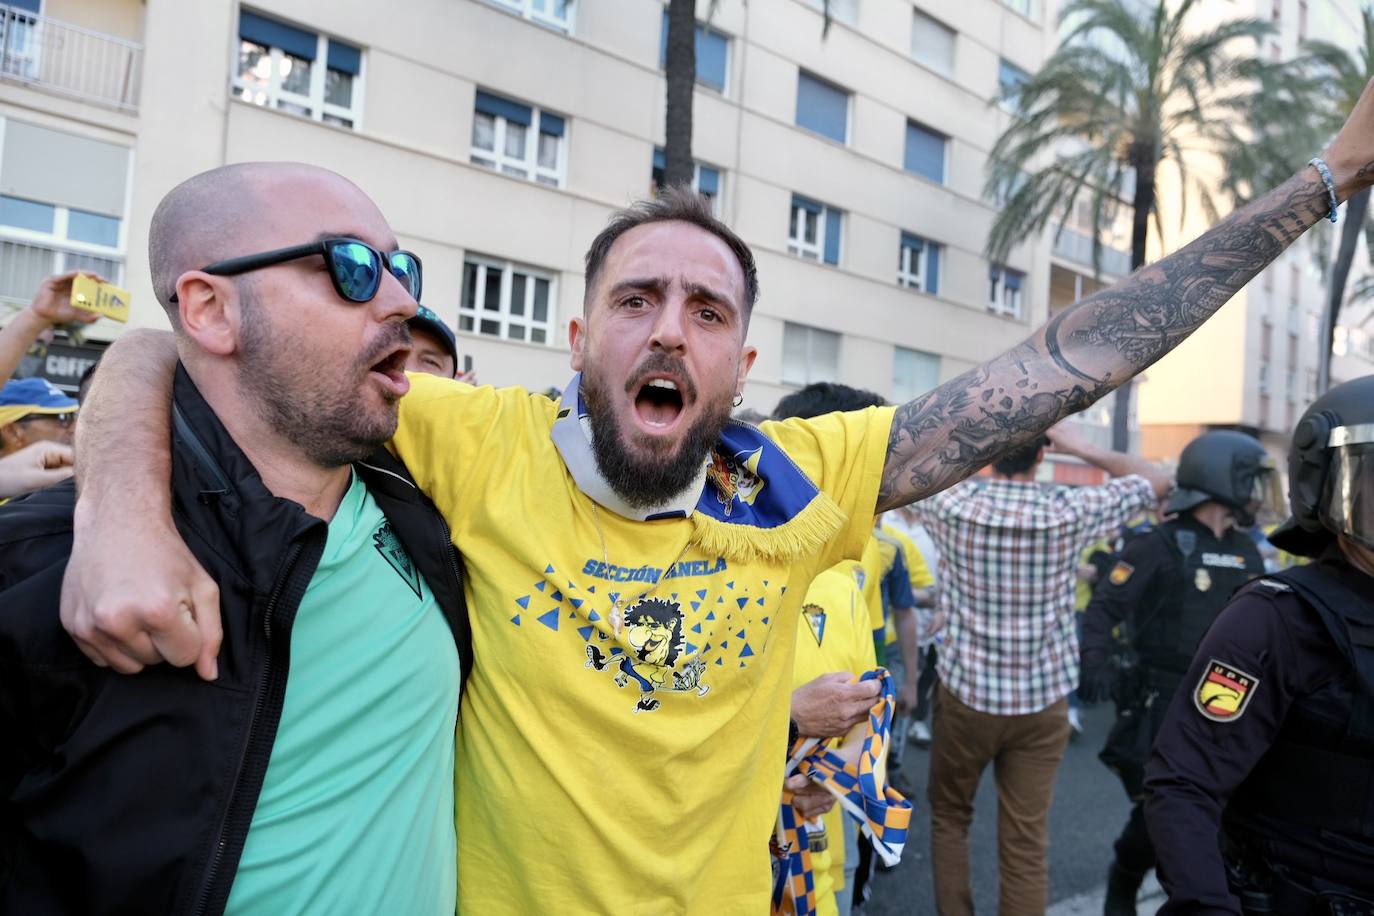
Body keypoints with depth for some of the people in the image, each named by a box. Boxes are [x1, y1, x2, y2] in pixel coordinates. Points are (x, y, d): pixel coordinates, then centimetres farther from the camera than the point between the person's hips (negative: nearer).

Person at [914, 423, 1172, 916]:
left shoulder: (953, 503, -12)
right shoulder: (1071, 510, -11)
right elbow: (1156, 479, 5)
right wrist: (1083, 447, 0)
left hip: (965, 694, 0)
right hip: (1042, 701, 0)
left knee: (949, 815, 21)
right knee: (1026, 844, 8)